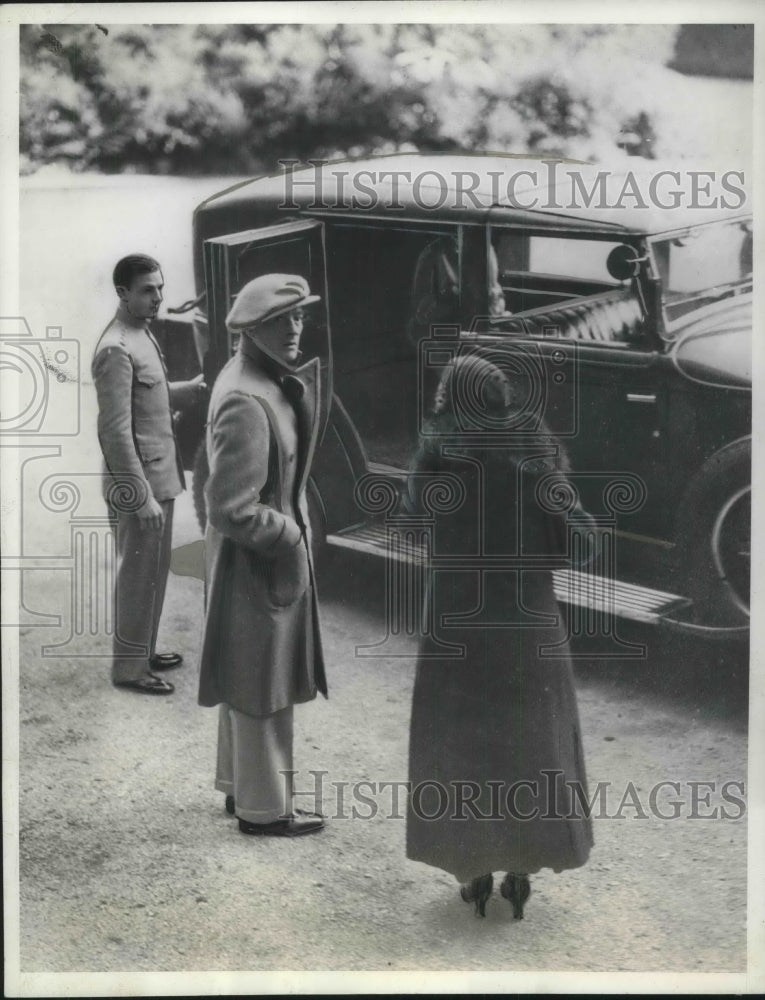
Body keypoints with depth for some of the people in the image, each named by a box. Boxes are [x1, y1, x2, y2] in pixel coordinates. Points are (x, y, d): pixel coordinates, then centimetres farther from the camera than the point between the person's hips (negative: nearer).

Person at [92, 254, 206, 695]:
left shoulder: (144, 334, 9)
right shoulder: (116, 350, -22)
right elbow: (117, 432, -24)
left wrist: (196, 388, 7)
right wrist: (142, 496, -23)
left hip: (159, 475, 10)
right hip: (139, 483, -10)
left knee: (155, 570, 19)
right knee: (139, 574, 2)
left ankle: (145, 651, 33)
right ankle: (129, 667, 15)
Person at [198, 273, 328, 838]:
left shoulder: (268, 381, 4)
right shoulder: (246, 403, -27)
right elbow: (232, 509, -27)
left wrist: (304, 386, 3)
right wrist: (288, 535, -16)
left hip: (266, 555, 10)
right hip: (258, 559, -10)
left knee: (248, 680, 22)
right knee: (262, 685, 6)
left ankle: (241, 786, 39)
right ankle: (264, 808, 22)